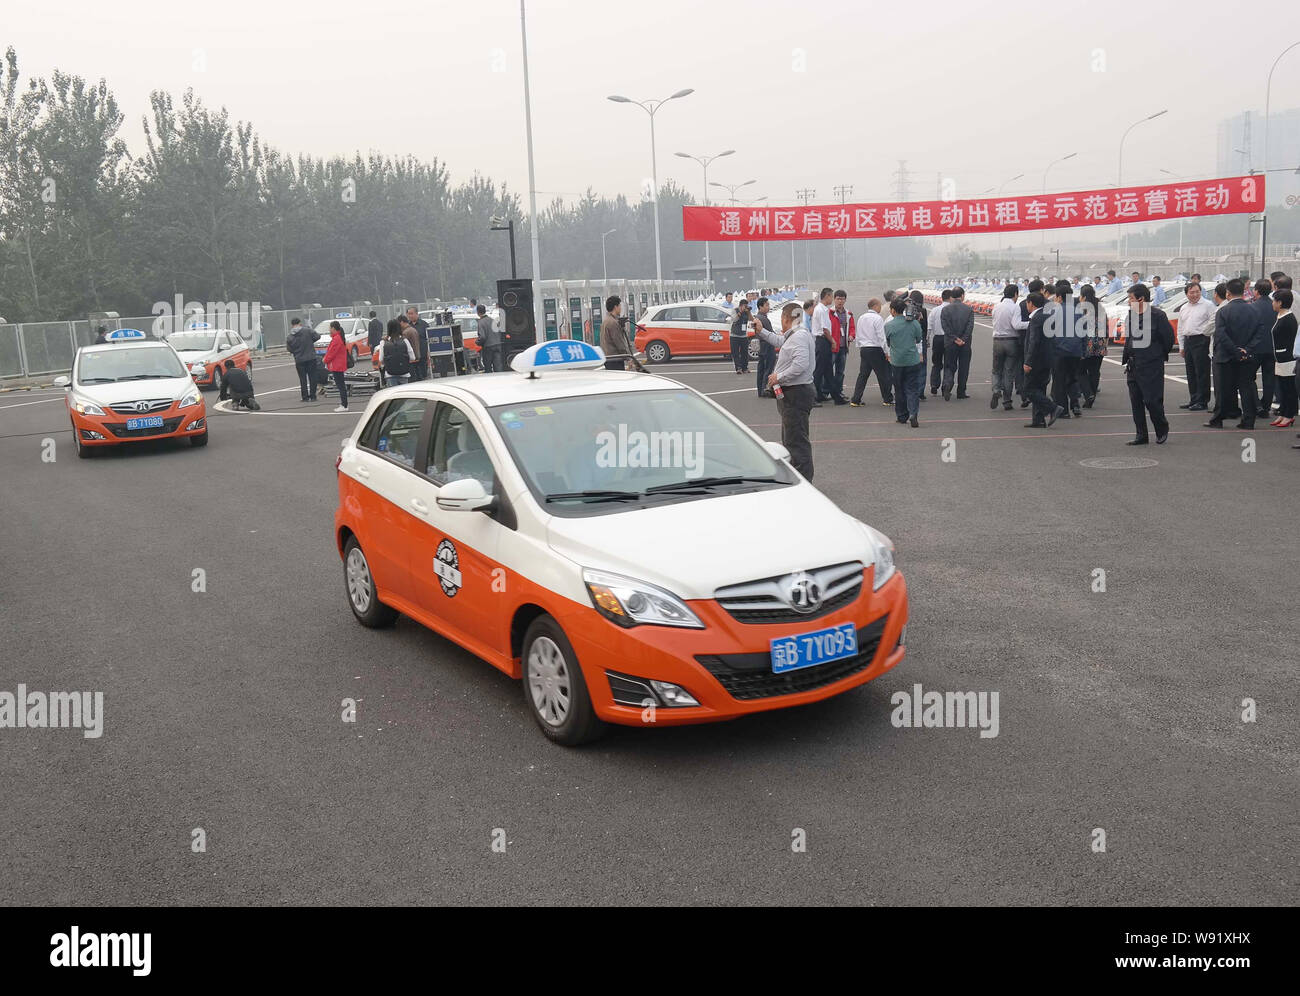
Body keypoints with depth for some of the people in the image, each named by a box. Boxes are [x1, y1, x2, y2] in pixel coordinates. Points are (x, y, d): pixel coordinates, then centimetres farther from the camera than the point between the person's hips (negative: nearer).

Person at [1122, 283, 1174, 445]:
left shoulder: (1157, 315, -11)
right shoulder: (1130, 314, 8)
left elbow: (1168, 337, -4)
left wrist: (1161, 355, 5)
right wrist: (1126, 359, 11)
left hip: (1152, 366, -7)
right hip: (1133, 366, 7)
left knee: (1152, 400, -6)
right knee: (1136, 402, 7)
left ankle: (1162, 430, 18)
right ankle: (1141, 436, 15)